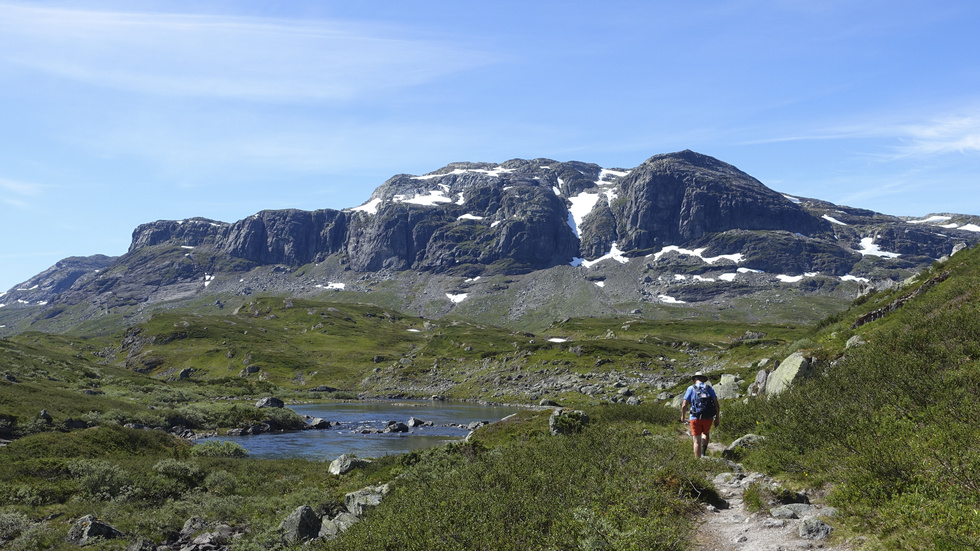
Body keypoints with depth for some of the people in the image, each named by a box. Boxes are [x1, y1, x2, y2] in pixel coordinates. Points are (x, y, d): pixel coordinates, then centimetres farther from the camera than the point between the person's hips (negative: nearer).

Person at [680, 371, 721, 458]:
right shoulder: (709, 388, 9)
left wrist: (683, 416, 16)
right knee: (706, 434, 28)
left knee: (697, 441, 6)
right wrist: (717, 418, 10)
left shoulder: (691, 388, 5)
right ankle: (703, 452, 8)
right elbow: (717, 405, 1)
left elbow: (684, 406, -1)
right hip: (708, 418, 2)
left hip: (695, 418, -2)